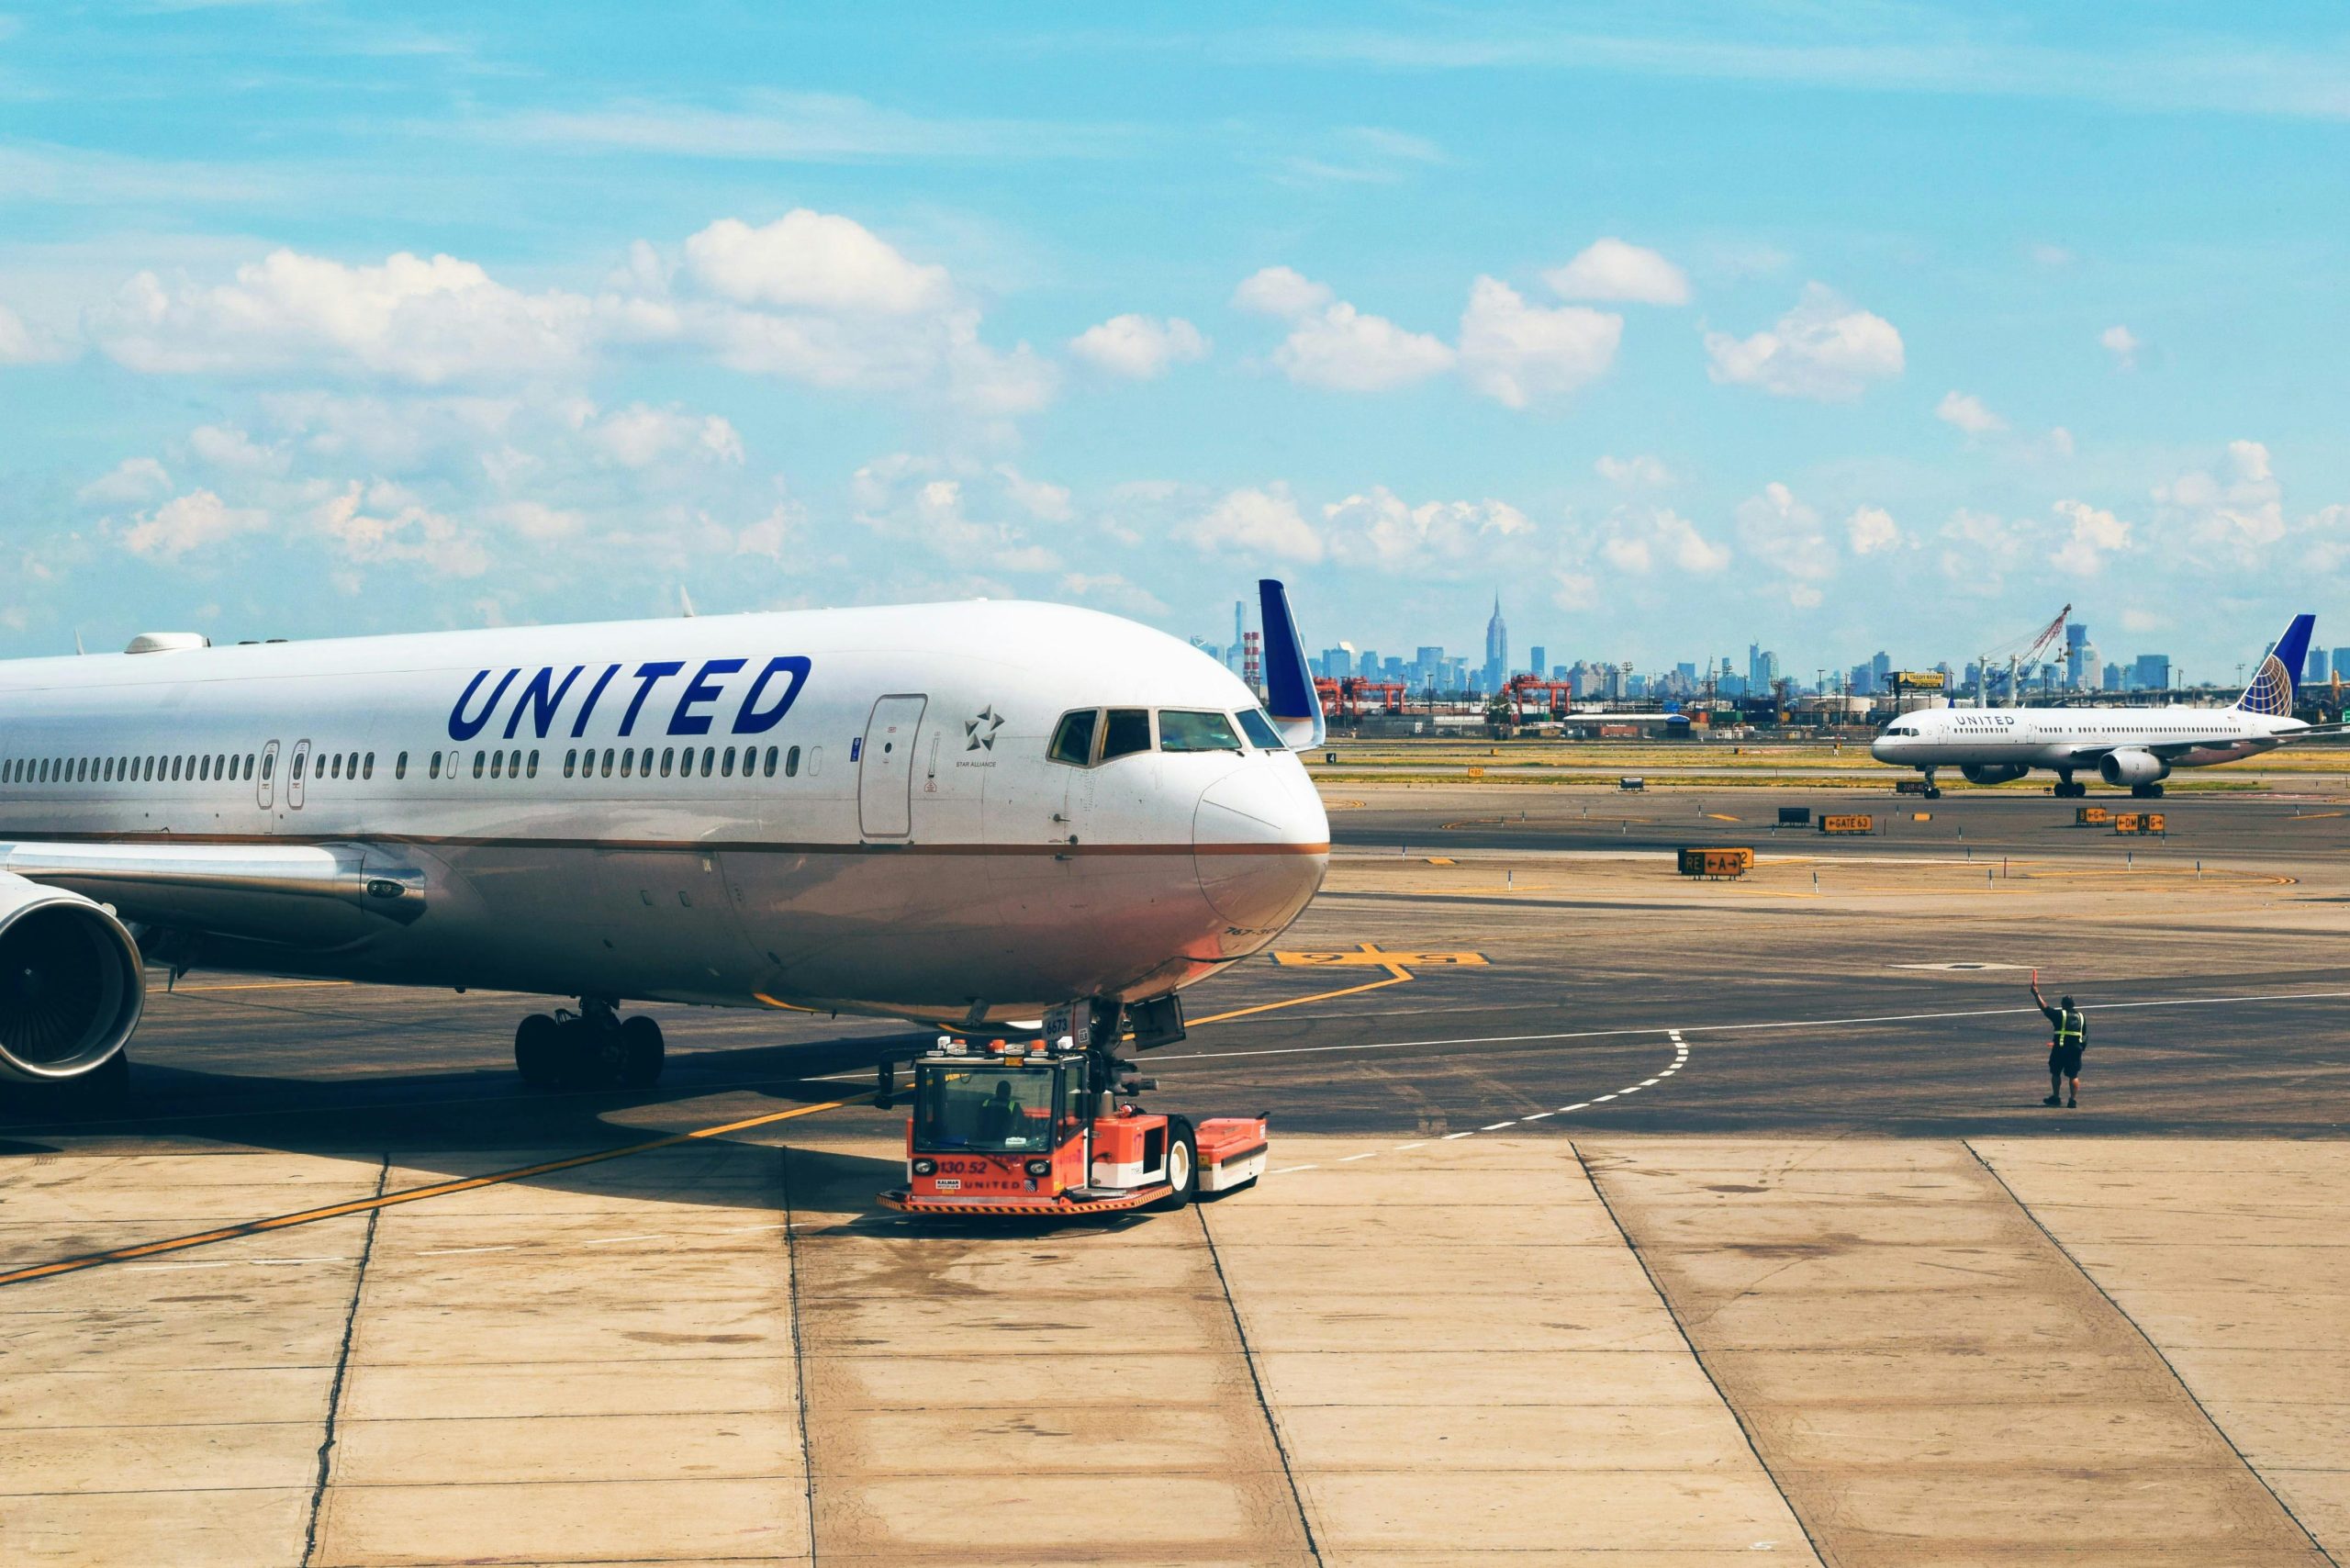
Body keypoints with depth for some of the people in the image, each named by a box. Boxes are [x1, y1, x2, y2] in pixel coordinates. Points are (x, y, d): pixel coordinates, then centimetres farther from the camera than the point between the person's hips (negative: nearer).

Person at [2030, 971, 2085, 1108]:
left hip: (2060, 1049, -3)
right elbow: (2085, 1036, 13)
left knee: (2055, 1073, 12)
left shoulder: (2060, 1014, -6)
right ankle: (2073, 1099, -2)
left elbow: (2044, 1007, -4)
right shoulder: (2081, 1017, 9)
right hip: (2076, 1050, 3)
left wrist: (2036, 994, 3)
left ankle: (2055, 1097, 16)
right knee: (2073, 1076, 7)